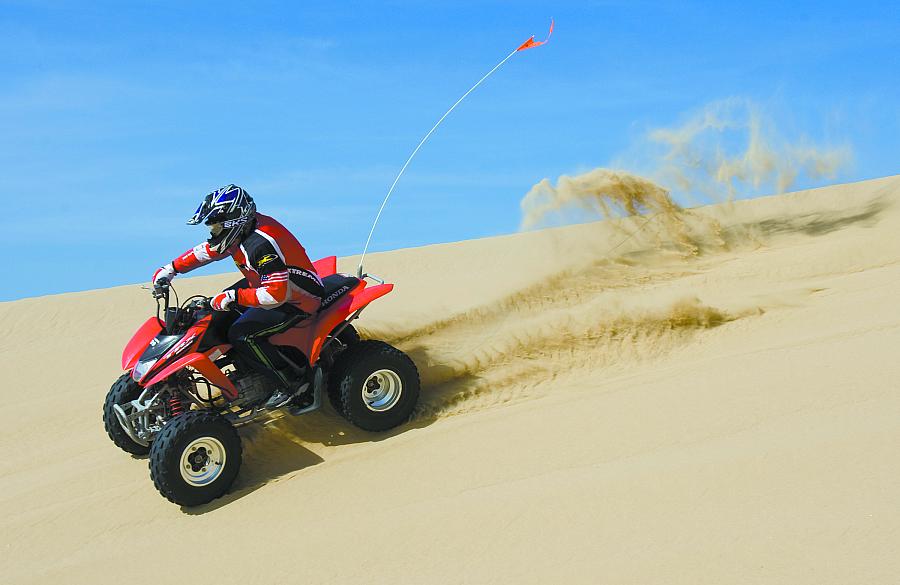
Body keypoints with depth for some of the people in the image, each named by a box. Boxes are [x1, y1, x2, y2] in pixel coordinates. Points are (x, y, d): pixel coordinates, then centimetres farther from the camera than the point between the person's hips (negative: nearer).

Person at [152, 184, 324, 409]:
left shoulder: (261, 244, -32)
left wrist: (233, 297, -31)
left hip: (295, 301, -11)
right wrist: (171, 269, 10)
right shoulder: (242, 228, -2)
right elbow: (207, 250, 14)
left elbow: (277, 295, -35)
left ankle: (288, 383, -9)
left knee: (241, 335, -21)